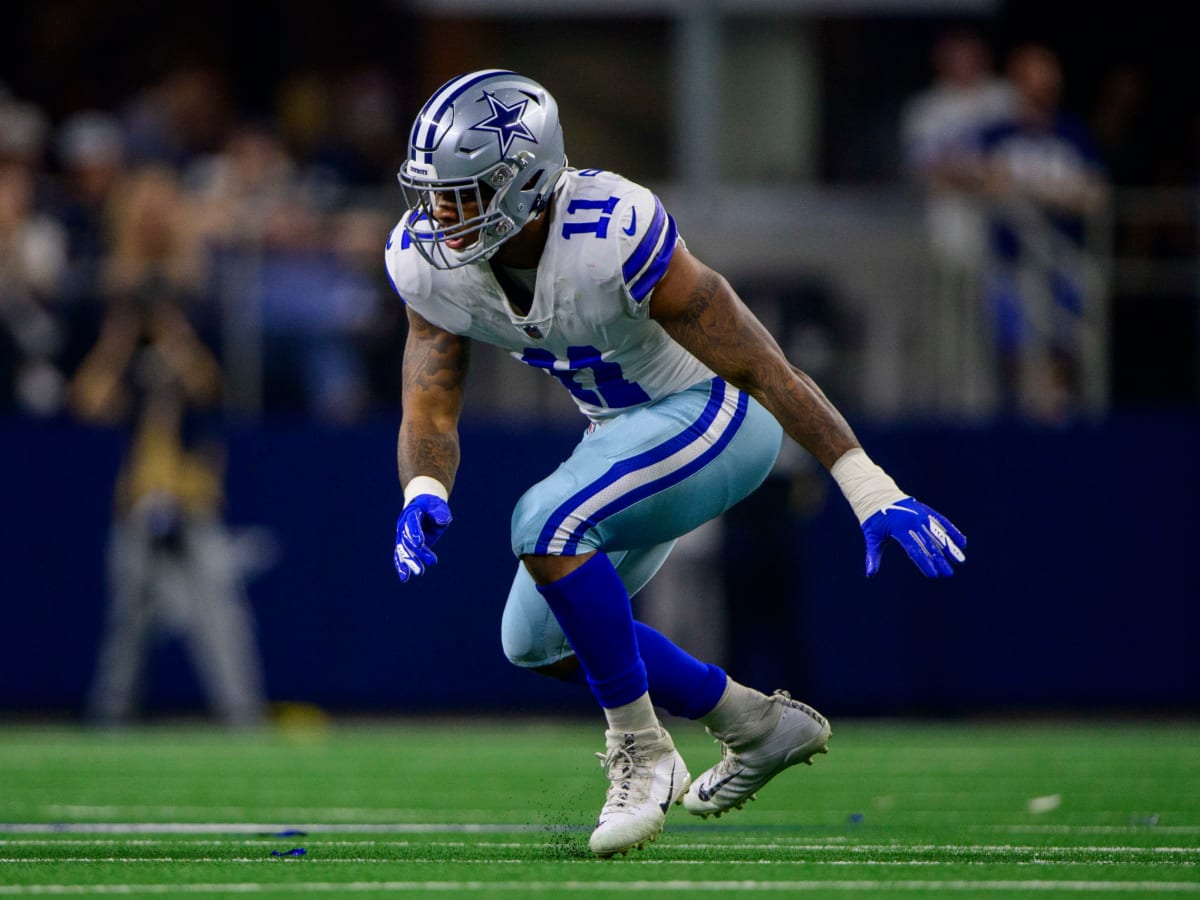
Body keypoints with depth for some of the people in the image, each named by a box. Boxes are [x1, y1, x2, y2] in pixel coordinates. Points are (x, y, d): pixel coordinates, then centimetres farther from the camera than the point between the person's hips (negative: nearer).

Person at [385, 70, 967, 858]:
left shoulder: (611, 239, -33)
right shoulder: (430, 263, -13)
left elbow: (762, 368, -28)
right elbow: (430, 410, -10)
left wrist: (872, 492, -28)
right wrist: (423, 496, -35)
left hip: (719, 417, -8)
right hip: (630, 430, 8)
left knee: (546, 526, -29)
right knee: (537, 640, 9)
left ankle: (641, 753, -14)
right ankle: (758, 727, 24)